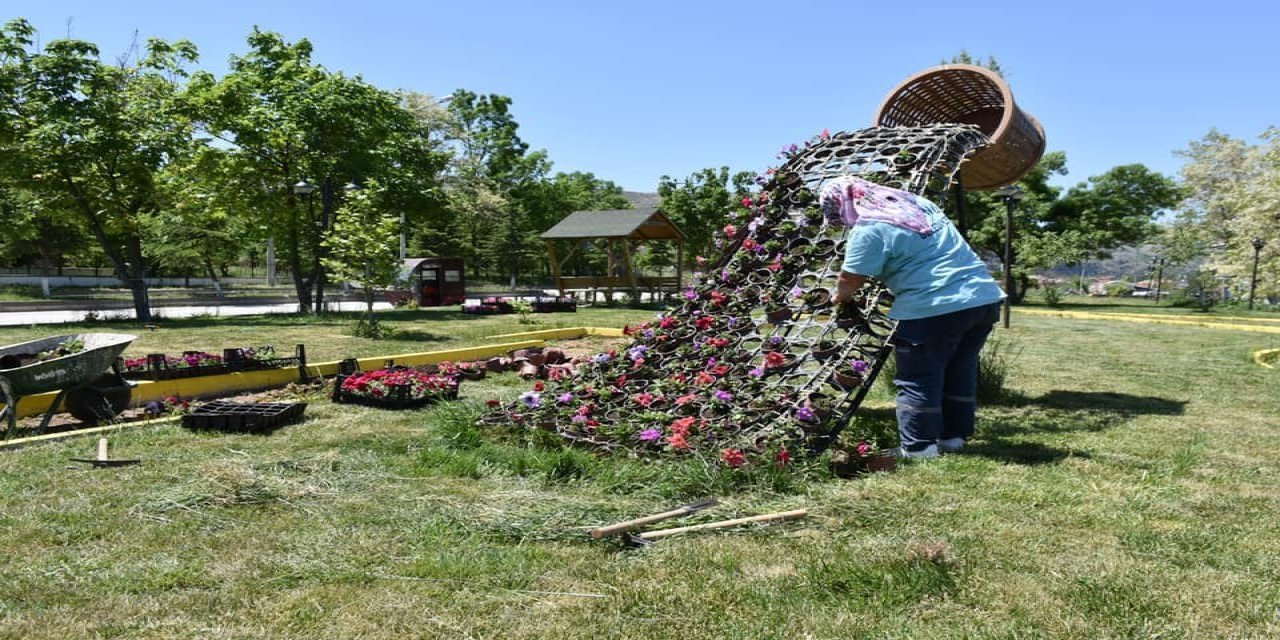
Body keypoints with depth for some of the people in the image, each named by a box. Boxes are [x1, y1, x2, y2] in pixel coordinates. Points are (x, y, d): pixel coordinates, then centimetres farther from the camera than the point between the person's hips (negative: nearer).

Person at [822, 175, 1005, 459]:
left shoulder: (868, 230, -11)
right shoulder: (917, 201, 16)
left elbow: (850, 281, -7)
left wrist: (837, 299, 14)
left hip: (935, 308, -8)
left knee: (918, 379, 5)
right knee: (960, 372, 19)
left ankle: (918, 447, 10)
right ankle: (954, 435, 29)